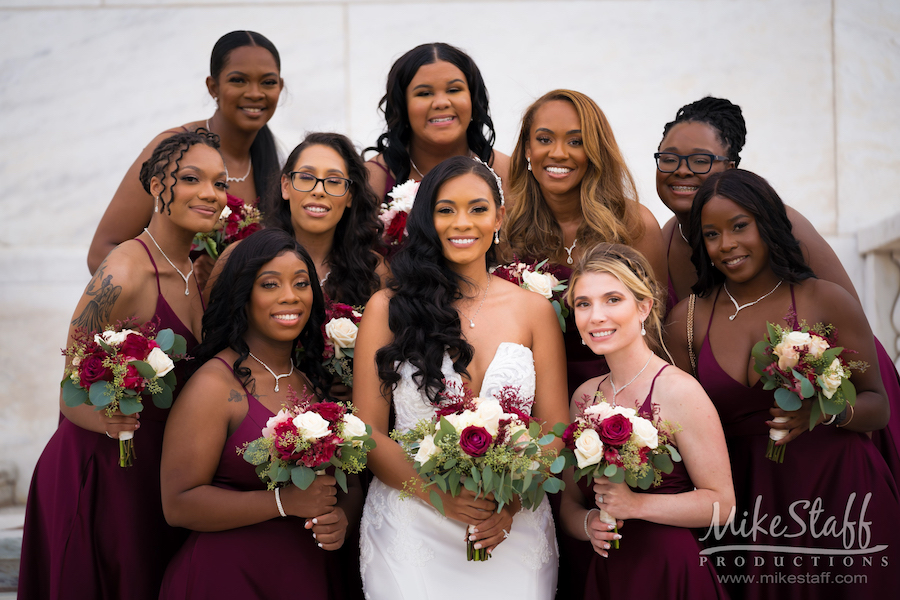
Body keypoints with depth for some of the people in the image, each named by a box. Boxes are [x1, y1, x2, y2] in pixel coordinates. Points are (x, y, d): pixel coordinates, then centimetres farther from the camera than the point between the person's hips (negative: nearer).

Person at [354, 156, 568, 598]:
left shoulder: (534, 310, 7)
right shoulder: (389, 308, 2)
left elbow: (555, 431, 5)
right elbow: (367, 433, -1)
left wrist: (512, 502, -13)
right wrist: (441, 496, -16)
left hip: (511, 528, 2)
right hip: (410, 525, -1)